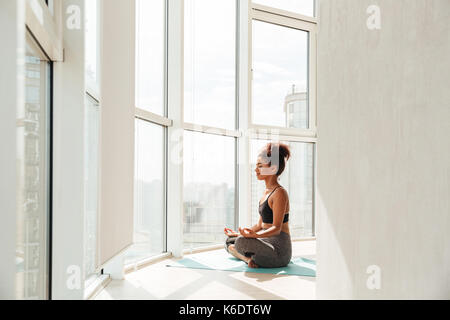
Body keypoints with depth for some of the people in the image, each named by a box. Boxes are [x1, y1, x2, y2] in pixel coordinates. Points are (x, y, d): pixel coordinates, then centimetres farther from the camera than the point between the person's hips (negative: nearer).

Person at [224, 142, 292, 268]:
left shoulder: (279, 193, -14)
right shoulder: (266, 192, 15)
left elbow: (277, 228, -20)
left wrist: (254, 235, -35)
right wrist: (238, 233, 16)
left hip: (279, 248, -10)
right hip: (267, 242, 10)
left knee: (242, 242, -33)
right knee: (229, 242, 16)